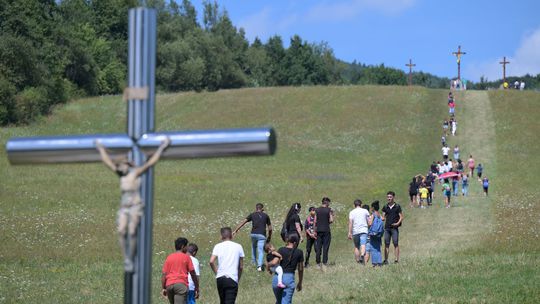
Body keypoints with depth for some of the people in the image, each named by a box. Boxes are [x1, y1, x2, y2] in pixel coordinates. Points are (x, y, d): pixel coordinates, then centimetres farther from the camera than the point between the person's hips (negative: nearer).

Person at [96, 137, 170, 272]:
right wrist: (101, 149, 32)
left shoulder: (136, 172, -1)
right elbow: (107, 161, 24)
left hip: (135, 206, -5)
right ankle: (126, 258, -11)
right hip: (124, 207, 5)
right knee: (121, 232, -14)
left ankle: (130, 260, -13)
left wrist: (162, 147, -5)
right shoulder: (121, 174, 13)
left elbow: (150, 162, -4)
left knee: (131, 232, -15)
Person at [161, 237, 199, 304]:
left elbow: (164, 274, 9)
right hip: (181, 284, -5)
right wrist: (197, 288, 10)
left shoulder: (169, 257, 15)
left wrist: (163, 288, 11)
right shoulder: (186, 257, 5)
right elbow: (193, 273, 4)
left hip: (169, 285, 5)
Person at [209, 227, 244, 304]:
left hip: (220, 278, 2)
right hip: (232, 279, -2)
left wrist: (216, 272, 8)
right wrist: (238, 279, 19)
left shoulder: (218, 246, 7)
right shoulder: (238, 247, 7)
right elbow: (241, 267, 8)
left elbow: (211, 261, -7)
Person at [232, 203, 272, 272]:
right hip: (262, 235, -1)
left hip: (253, 234, 1)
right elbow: (270, 228, 12)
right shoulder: (266, 216, 12)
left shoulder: (252, 215, 10)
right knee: (260, 250, -2)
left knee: (254, 247, 30)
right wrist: (269, 237, 25)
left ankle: (254, 261, 36)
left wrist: (235, 231, 0)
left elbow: (243, 222, 1)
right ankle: (259, 265, -21)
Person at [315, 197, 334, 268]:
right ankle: (324, 263, -6)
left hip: (319, 230, 3)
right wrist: (332, 215, 11)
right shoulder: (329, 210, -5)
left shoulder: (317, 210, 5)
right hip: (326, 230, -3)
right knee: (325, 247, -1)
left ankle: (318, 263, 6)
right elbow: (331, 220, -9)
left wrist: (315, 230, 11)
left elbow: (315, 221, 4)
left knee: (318, 247, 6)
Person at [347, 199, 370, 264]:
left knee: (356, 247, 11)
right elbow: (369, 222, 8)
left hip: (355, 231, 1)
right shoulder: (365, 211, 9)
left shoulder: (352, 212, 6)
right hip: (364, 231, -1)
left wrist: (349, 233, -4)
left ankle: (357, 261, 12)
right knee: (363, 245, -15)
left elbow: (350, 223, -2)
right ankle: (362, 255, -43)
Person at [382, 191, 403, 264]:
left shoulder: (397, 206, 0)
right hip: (387, 228, 4)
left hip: (394, 228, -4)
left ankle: (397, 259, -3)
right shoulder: (385, 207, 11)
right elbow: (383, 217, 14)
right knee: (386, 244, 2)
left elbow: (401, 217, 0)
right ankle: (386, 260, 3)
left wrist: (398, 223, -17)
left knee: (396, 243, -5)